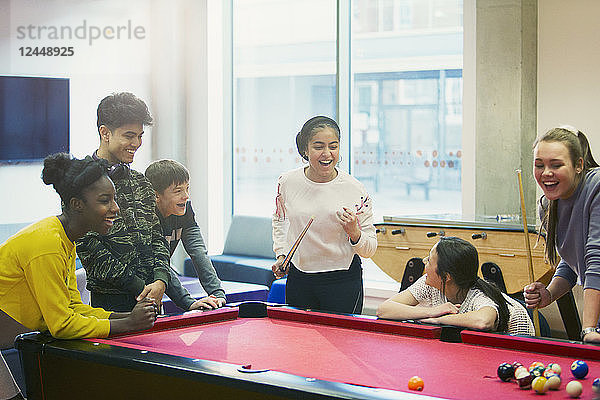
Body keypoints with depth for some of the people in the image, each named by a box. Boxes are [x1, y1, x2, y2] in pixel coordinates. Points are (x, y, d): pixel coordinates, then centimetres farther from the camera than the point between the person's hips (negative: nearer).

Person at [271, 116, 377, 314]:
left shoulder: (355, 190, -12)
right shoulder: (288, 182, -5)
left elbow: (370, 249, -5)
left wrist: (354, 233, -24)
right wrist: (281, 255, 9)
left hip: (343, 281, -3)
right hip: (298, 278, 3)